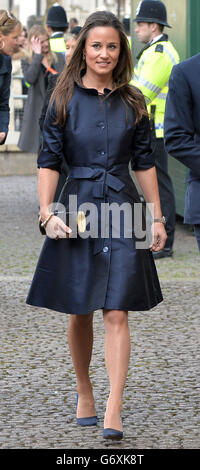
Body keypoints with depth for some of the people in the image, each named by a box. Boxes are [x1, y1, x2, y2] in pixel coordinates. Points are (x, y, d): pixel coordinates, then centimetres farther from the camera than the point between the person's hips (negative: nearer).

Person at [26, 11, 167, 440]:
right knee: (80, 312, 8)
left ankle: (114, 412, -12)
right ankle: (84, 393, 28)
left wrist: (157, 217, 9)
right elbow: (49, 161, -2)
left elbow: (144, 162, 10)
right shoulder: (64, 100, 0)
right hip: (78, 209, 0)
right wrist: (47, 212, -13)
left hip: (122, 211, 0)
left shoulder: (132, 102, 5)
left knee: (117, 313, -8)